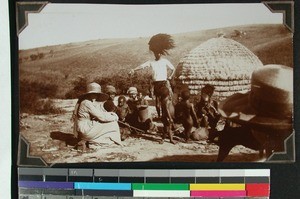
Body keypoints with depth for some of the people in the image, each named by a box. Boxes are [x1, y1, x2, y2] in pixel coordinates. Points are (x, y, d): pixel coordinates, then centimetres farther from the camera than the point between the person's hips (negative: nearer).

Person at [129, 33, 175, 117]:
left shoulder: (165, 61, 5)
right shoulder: (151, 62, 7)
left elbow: (173, 69, 14)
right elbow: (142, 66, -6)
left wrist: (170, 76, 2)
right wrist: (133, 70, -21)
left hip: (164, 83, -2)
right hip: (156, 83, 2)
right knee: (157, 101, 6)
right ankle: (159, 116, 15)